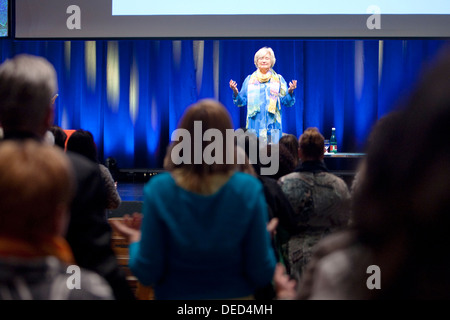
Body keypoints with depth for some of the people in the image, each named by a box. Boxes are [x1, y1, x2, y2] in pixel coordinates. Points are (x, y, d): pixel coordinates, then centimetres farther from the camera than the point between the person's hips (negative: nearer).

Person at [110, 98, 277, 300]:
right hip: (235, 295, 0)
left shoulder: (158, 189, -14)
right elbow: (262, 274, -12)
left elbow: (147, 273, -12)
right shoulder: (249, 189, -14)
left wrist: (135, 238, 5)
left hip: (174, 295, 0)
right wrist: (265, 236, 5)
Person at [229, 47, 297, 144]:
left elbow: (287, 102, 6)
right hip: (254, 125, 0)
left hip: (272, 124, 0)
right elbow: (242, 101, 10)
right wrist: (235, 92, -9)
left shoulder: (278, 79, 11)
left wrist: (290, 92, -14)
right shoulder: (249, 79, 12)